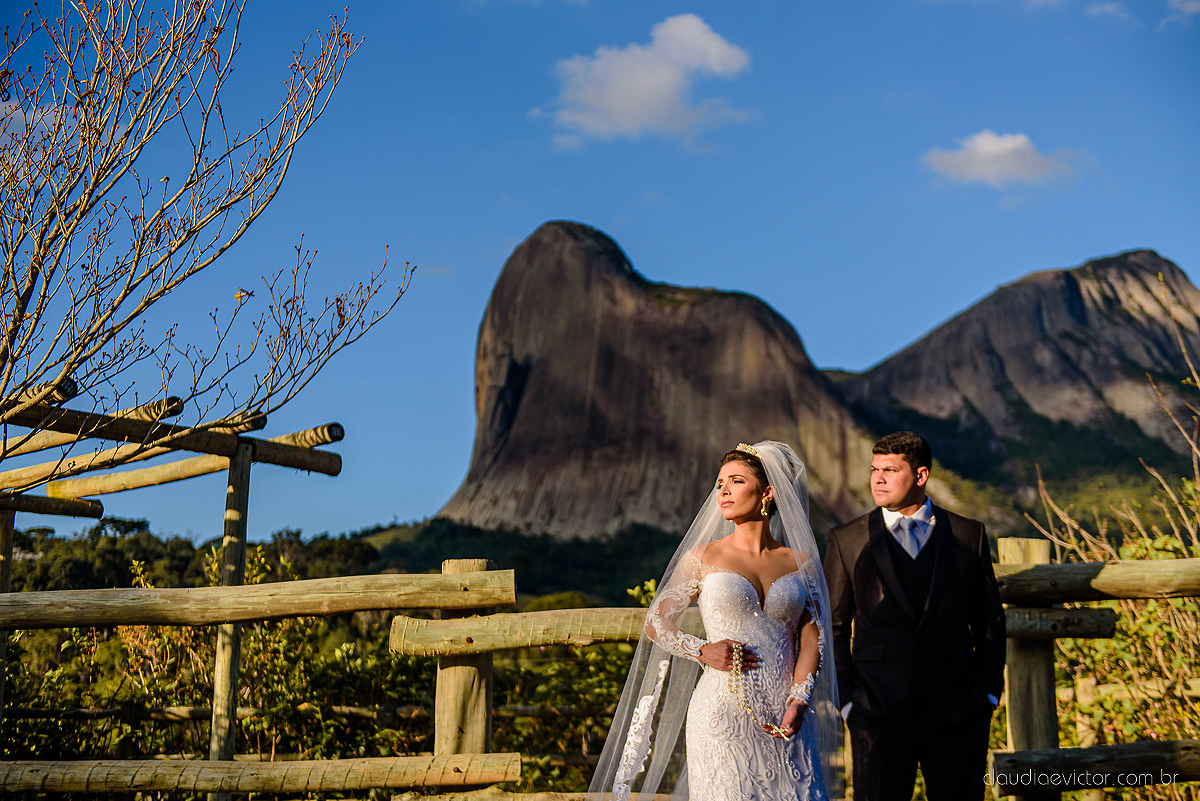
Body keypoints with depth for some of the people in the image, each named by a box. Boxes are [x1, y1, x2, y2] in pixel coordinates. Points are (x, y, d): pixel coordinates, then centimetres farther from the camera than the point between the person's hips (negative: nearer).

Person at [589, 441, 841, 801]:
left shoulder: (801, 562, 8)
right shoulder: (704, 557, 4)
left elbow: (813, 640, 4)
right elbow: (656, 623, 8)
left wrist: (798, 703, -10)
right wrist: (702, 650, -8)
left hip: (786, 722, 2)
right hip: (723, 716, -2)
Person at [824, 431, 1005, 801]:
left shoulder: (968, 535, 6)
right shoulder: (847, 541, 4)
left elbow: (990, 619, 10)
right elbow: (833, 627, 6)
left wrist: (989, 691, 3)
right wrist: (846, 699, -1)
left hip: (958, 712, 1)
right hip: (880, 713, -1)